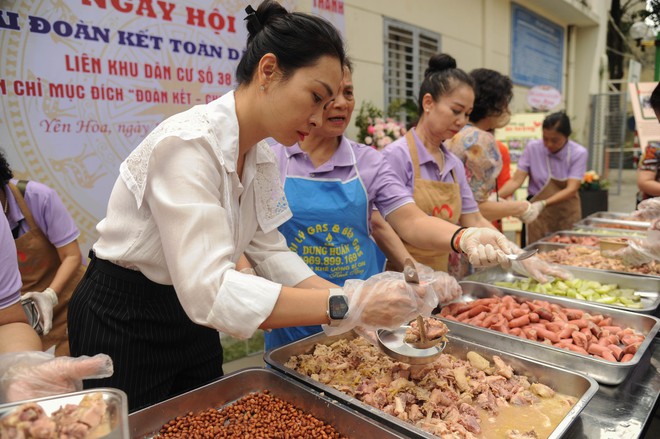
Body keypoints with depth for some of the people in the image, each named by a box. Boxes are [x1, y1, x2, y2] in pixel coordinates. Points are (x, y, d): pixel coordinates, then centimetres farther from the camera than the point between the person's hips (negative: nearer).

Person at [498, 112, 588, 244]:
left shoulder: (578, 153, -6)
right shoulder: (533, 148, -5)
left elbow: (572, 189, -15)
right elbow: (516, 181, -10)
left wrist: (543, 203, -31)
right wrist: (496, 196, -29)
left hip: (567, 215, 1)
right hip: (539, 216, 0)